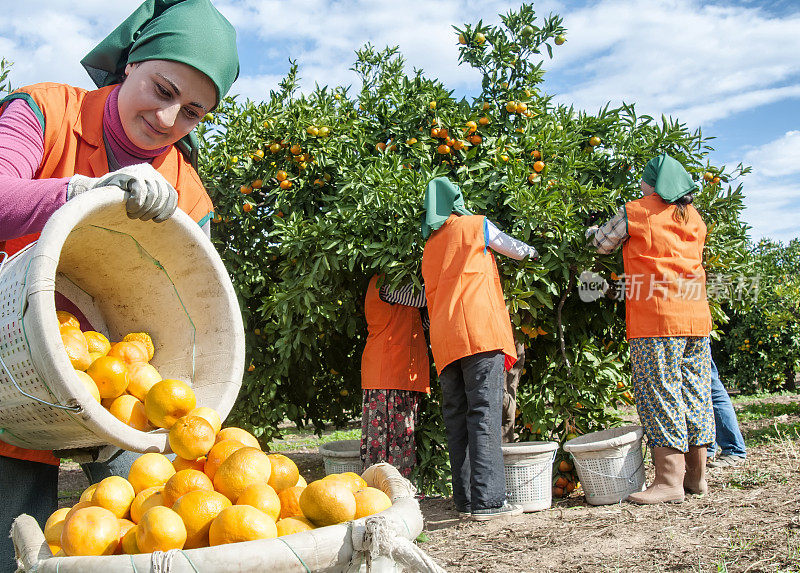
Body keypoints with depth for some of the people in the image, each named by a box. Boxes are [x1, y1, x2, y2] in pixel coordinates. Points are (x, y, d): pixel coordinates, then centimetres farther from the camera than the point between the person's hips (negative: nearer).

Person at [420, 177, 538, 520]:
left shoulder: (429, 248, 24)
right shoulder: (475, 226, 8)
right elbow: (516, 250, 21)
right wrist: (532, 251, 40)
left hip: (443, 340, 6)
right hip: (479, 331, -6)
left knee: (456, 418, 6)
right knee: (484, 414, -11)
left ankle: (465, 500, 5)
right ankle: (487, 500, -16)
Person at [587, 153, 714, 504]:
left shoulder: (635, 212, 0)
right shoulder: (694, 218, 16)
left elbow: (603, 243, 12)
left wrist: (592, 232, 34)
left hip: (657, 320, -6)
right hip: (697, 318, 7)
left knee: (659, 394, -6)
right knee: (694, 394, 10)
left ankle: (670, 479, -8)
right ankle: (696, 475, 16)